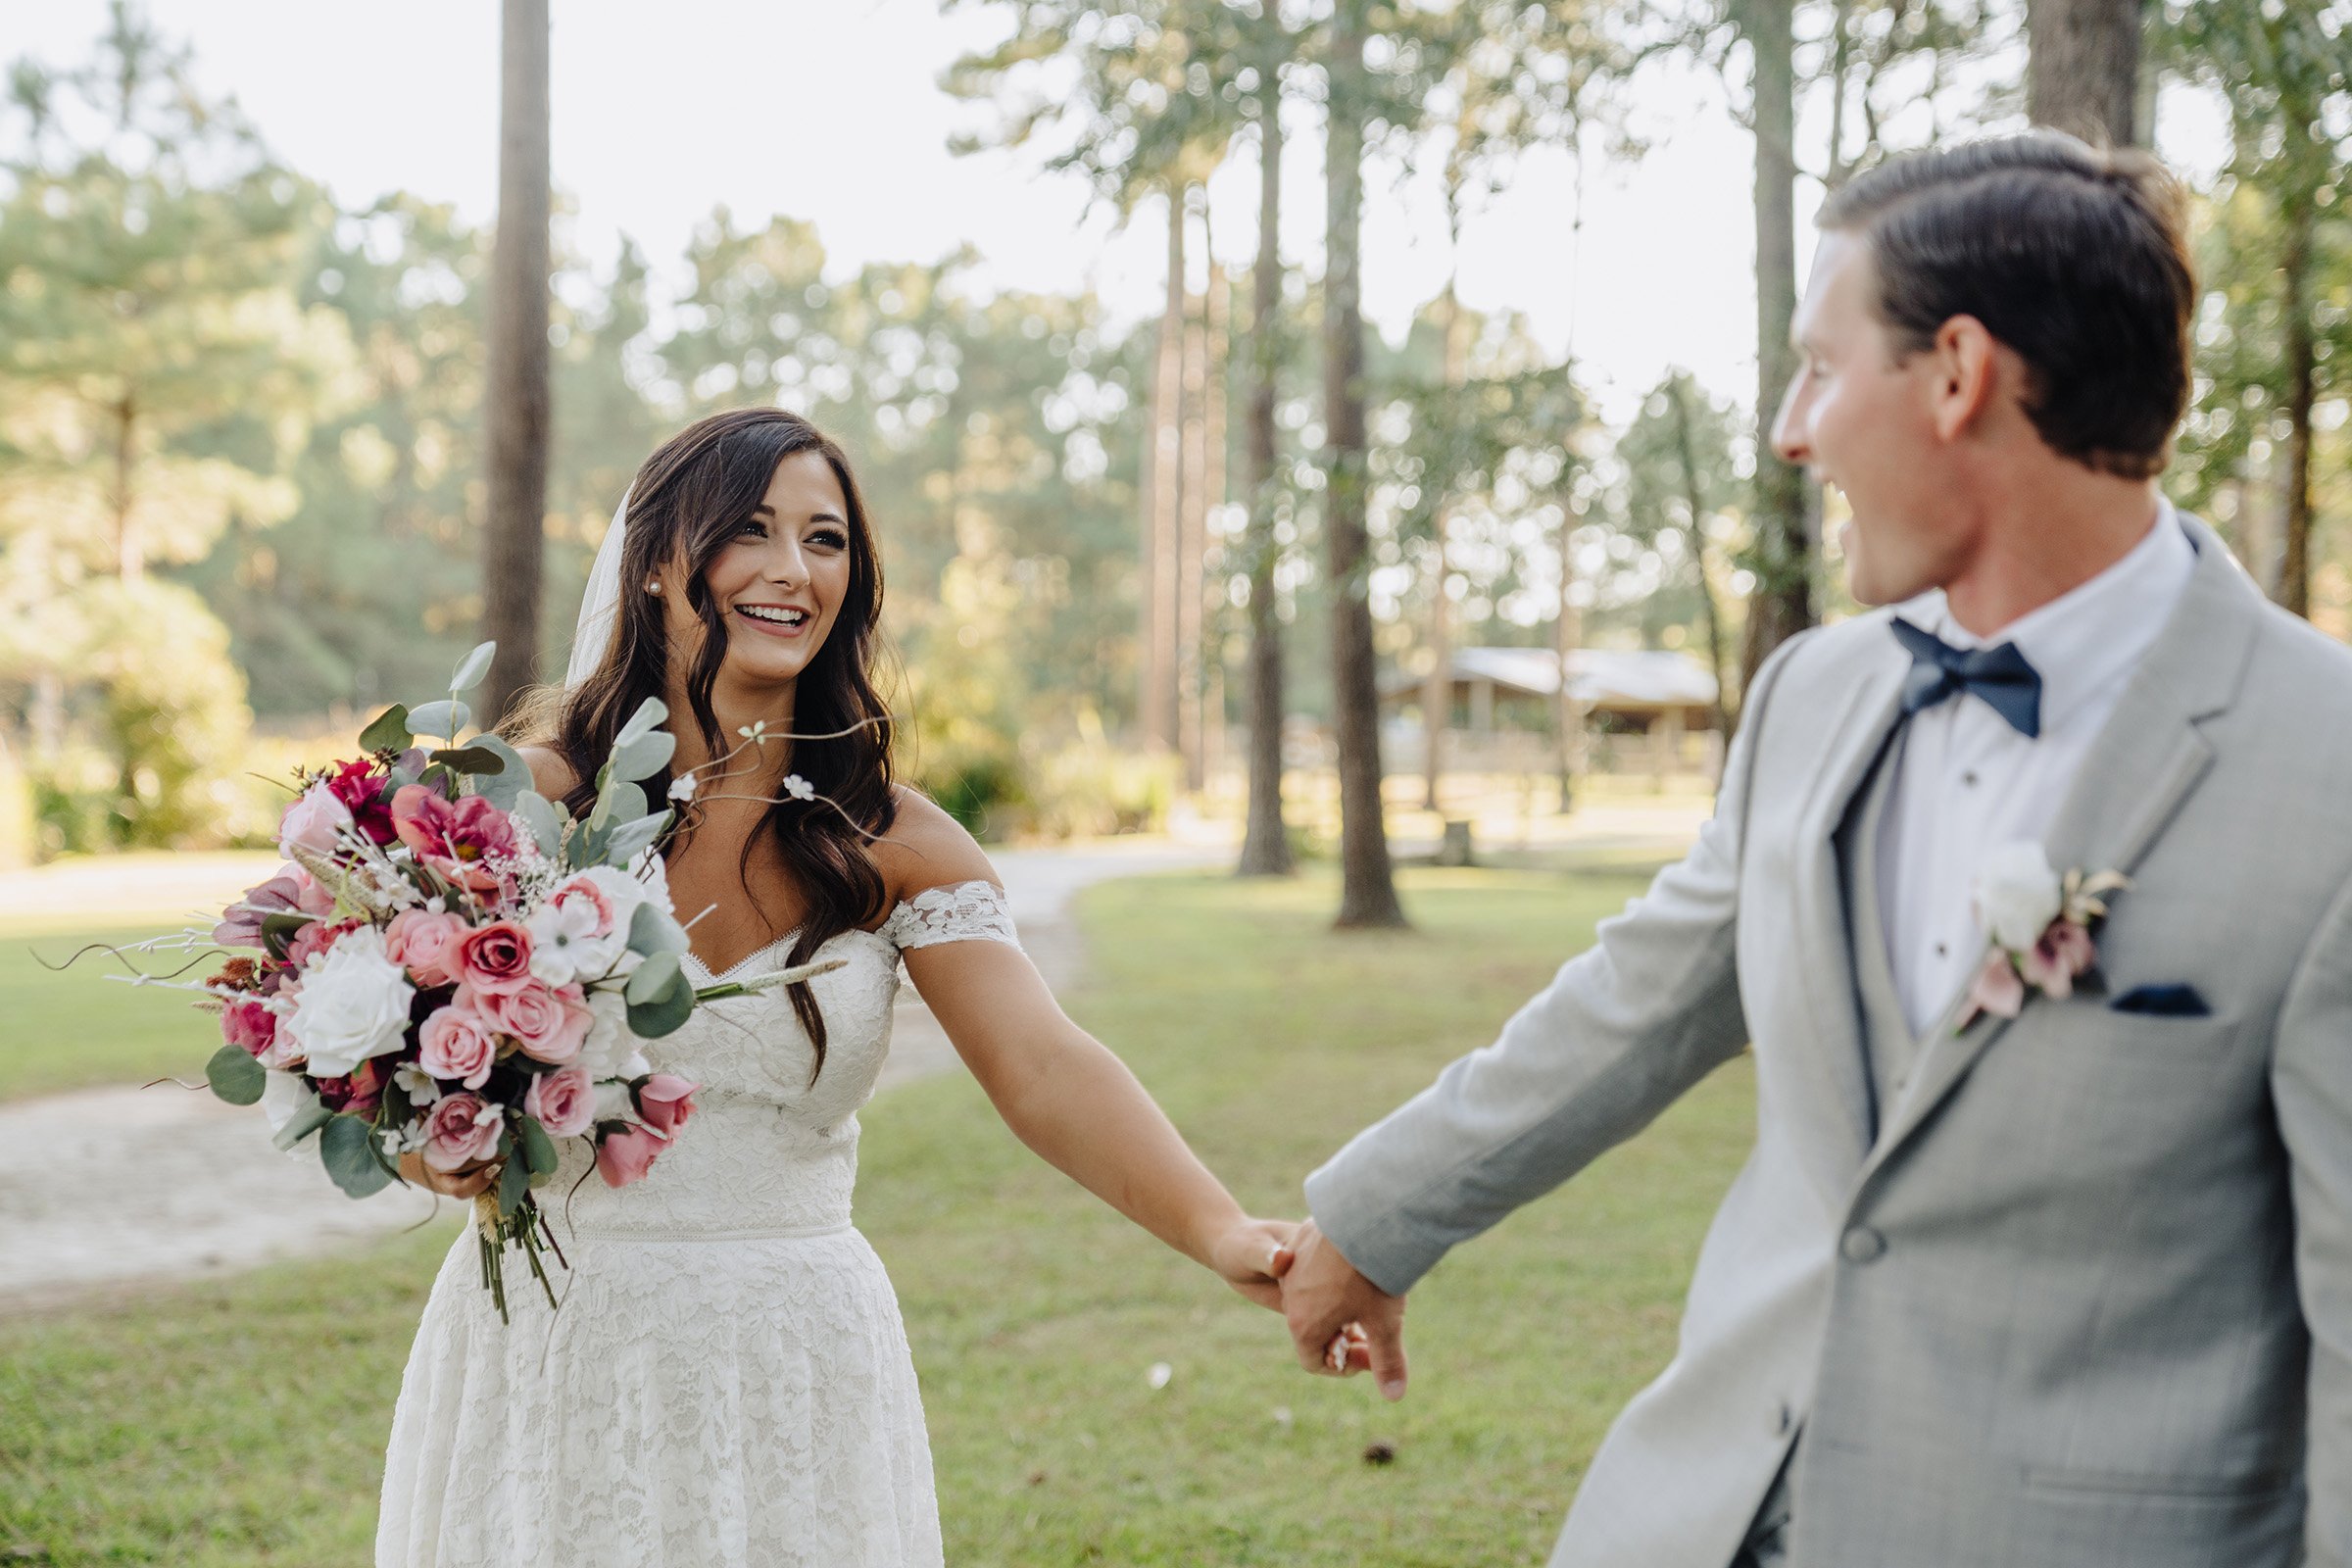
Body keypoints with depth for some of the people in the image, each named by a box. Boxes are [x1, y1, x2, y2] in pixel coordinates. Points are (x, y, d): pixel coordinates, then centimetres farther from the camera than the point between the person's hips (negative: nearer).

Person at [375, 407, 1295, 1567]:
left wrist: (1223, 1232, -31)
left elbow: (1042, 1069, -15)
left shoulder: (893, 845, -2)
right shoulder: (532, 801, -3)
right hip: (549, 1357, -1)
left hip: (797, 1372, 1)